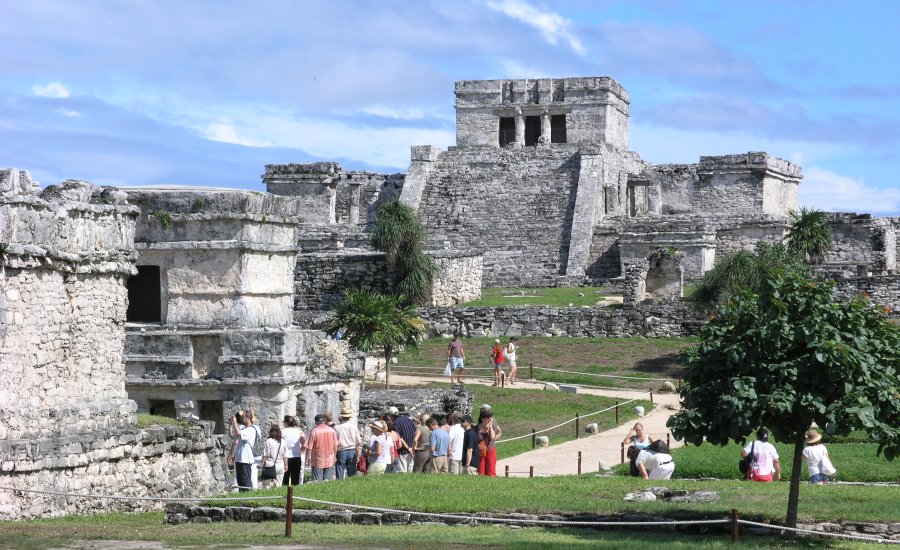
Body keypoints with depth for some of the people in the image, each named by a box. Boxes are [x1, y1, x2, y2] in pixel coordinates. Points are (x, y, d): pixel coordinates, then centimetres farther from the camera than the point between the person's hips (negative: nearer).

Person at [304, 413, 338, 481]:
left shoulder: (314, 431, -10)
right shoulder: (331, 430, 0)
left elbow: (309, 446, -10)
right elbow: (335, 445, 6)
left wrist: (308, 457, 2)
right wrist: (335, 457, 18)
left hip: (317, 461, -3)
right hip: (329, 460, 3)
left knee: (317, 481, 1)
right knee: (328, 480, 7)